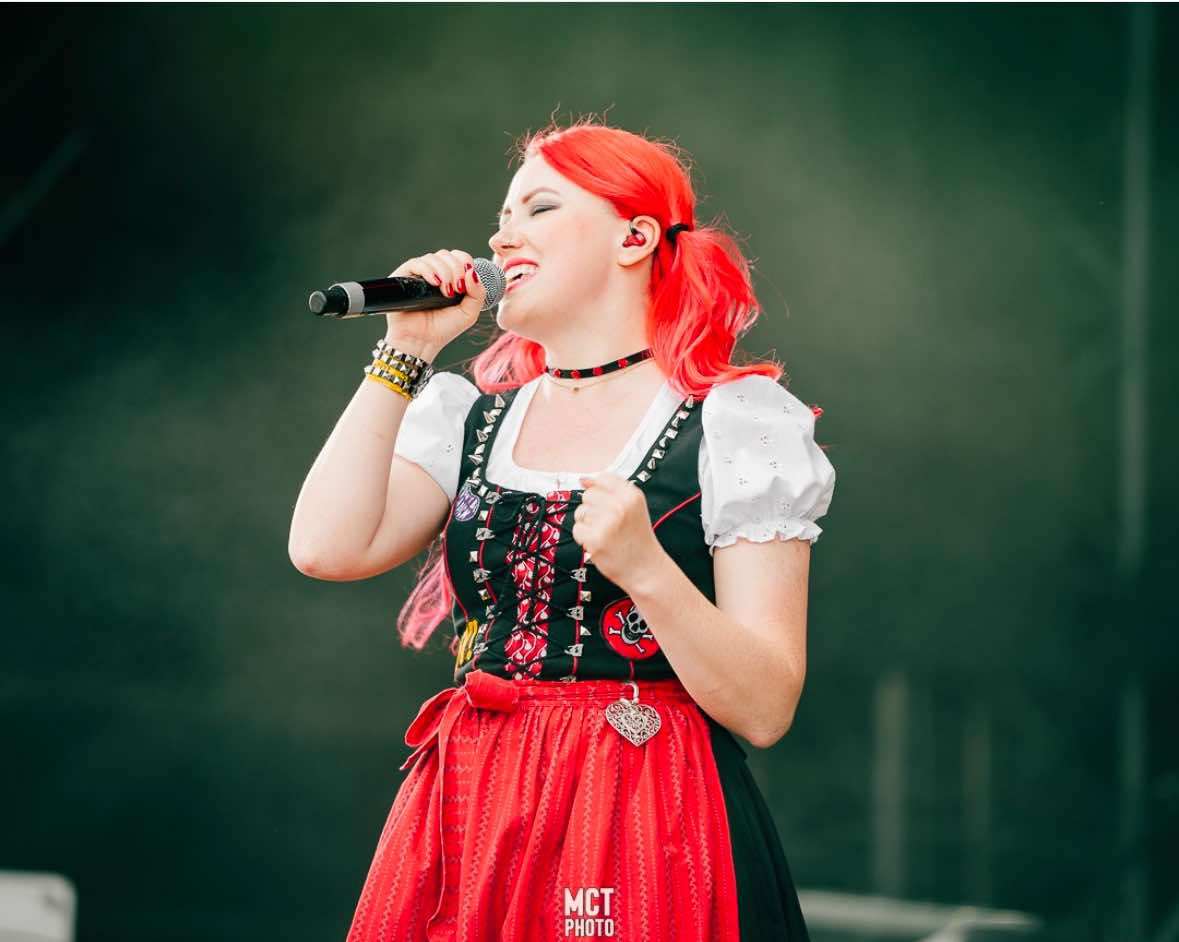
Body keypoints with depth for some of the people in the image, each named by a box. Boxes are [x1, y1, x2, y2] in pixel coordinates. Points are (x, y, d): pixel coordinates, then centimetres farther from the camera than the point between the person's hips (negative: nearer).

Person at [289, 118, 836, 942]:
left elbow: (764, 710, -10)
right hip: (470, 826, 4)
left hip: (651, 833, -4)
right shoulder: (468, 419, 11)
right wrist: (405, 353, -1)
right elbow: (328, 549, -6)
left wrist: (644, 567, -26)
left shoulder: (735, 425, -4)